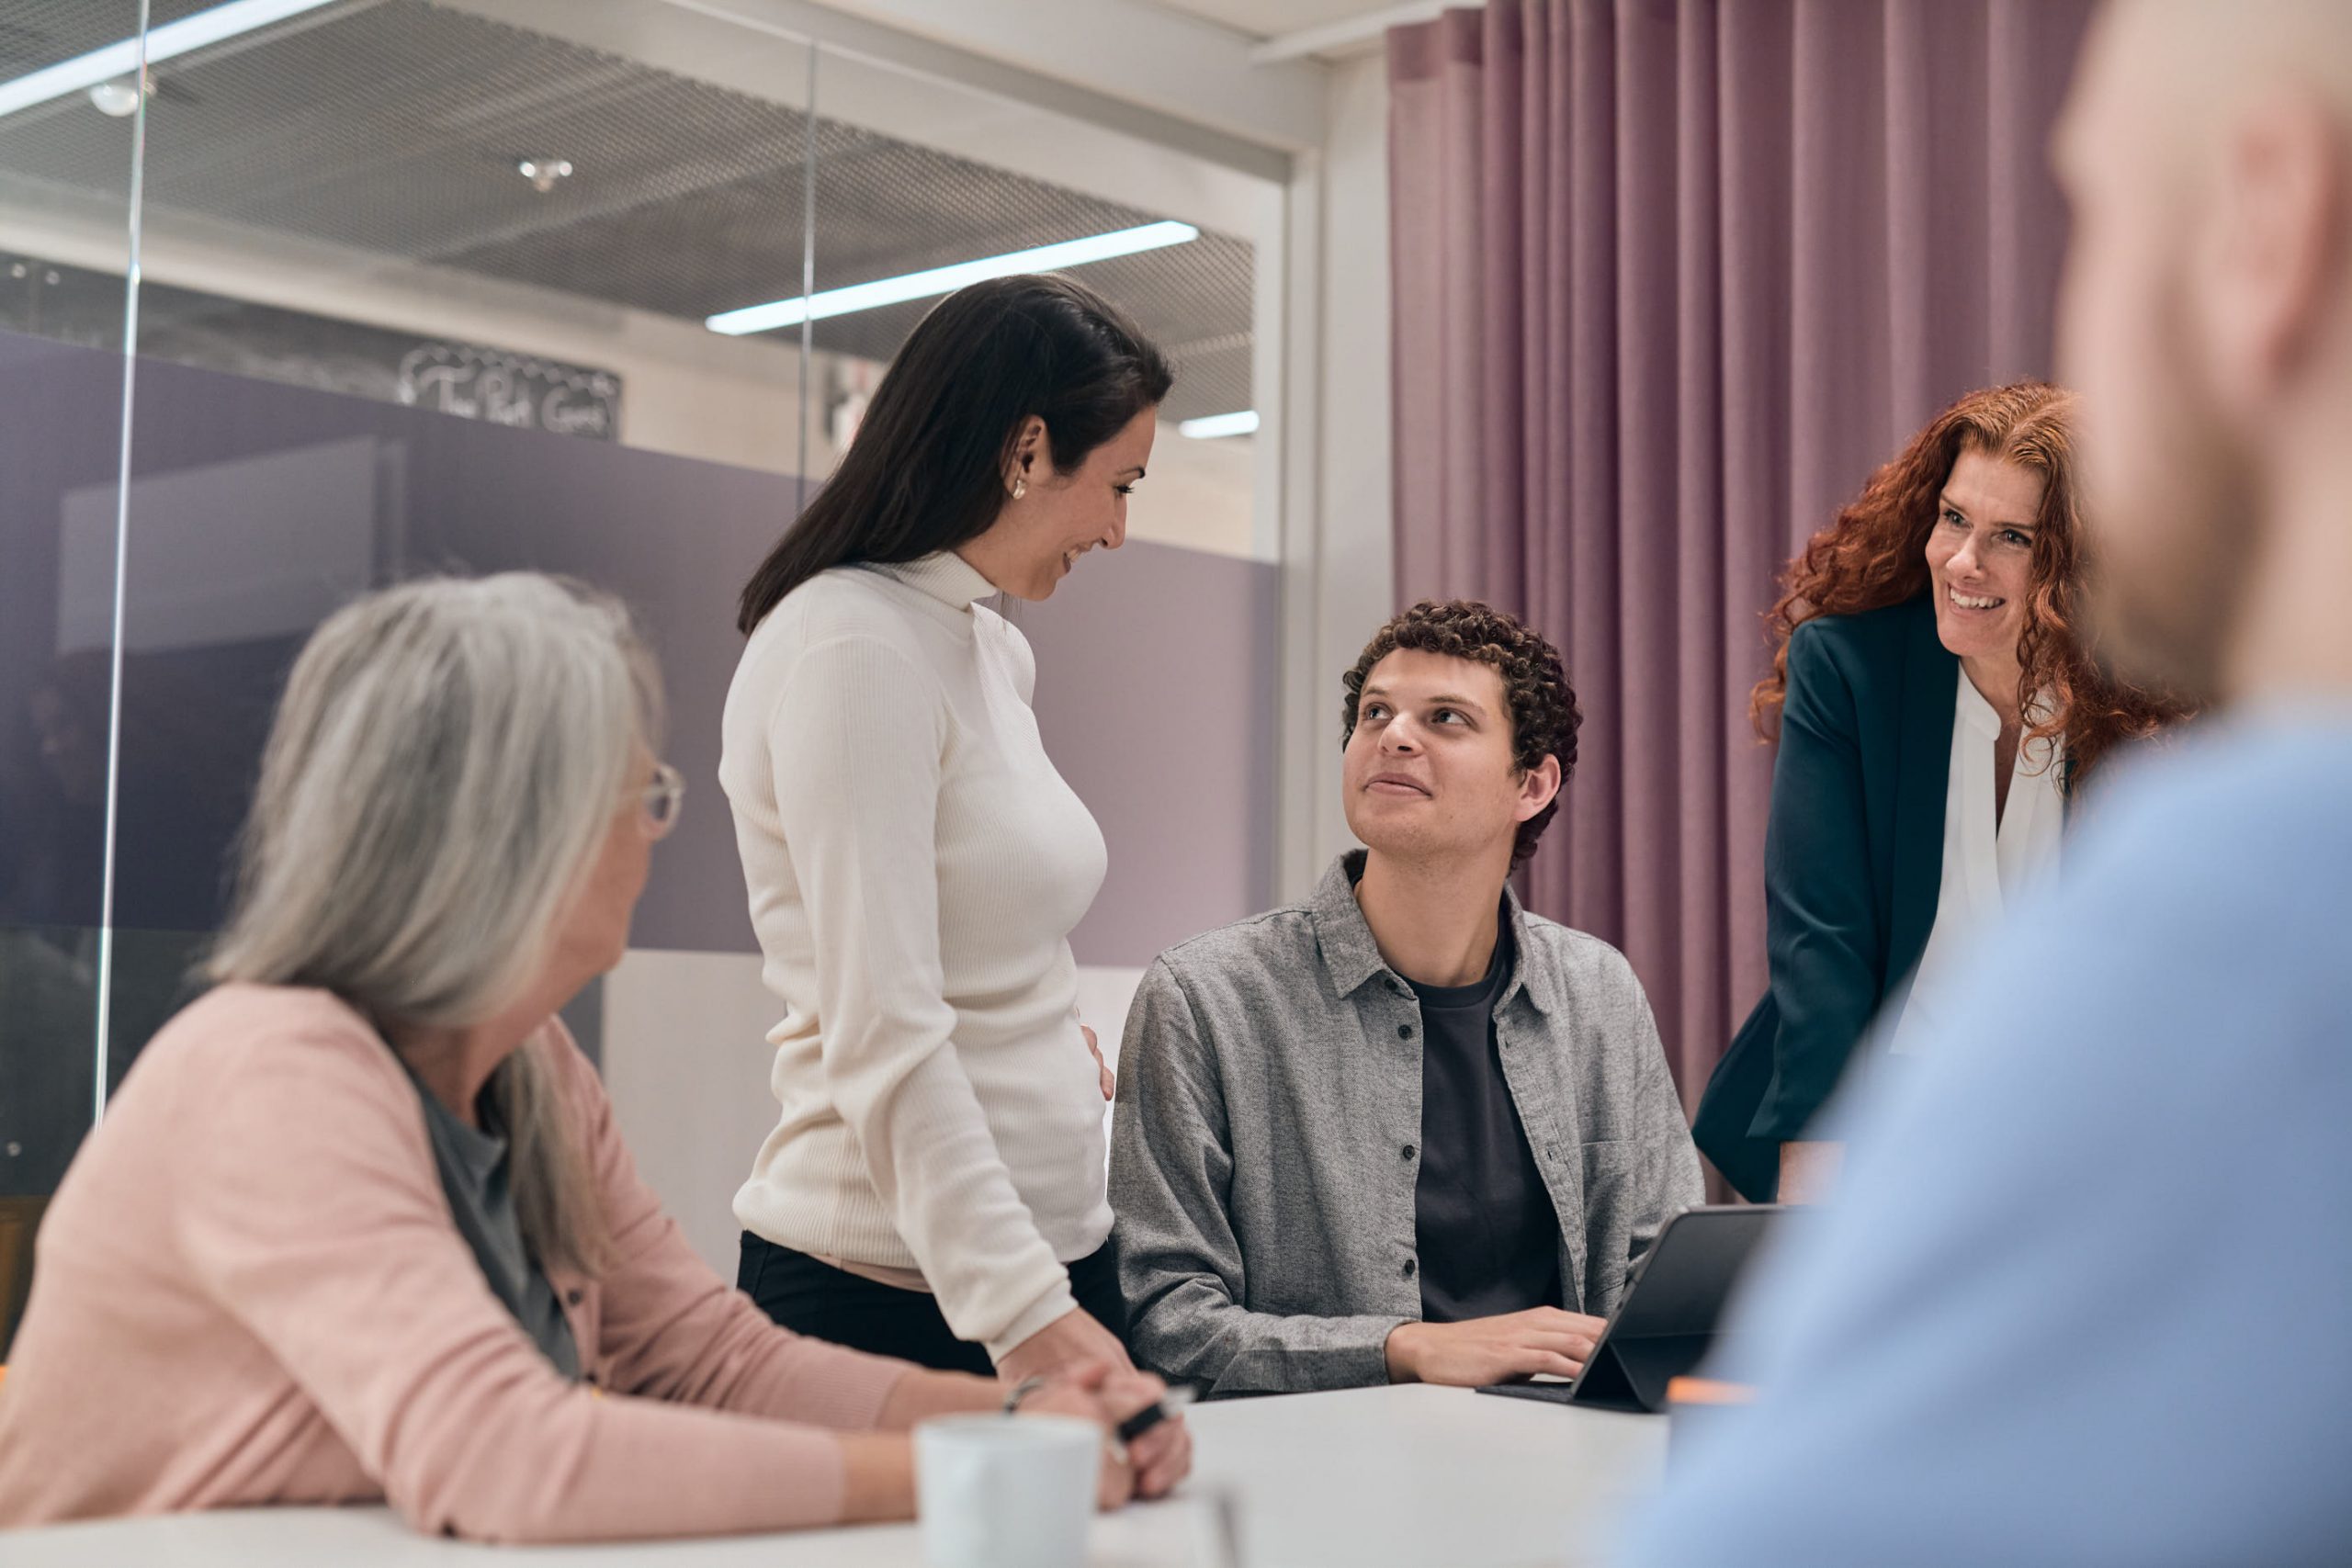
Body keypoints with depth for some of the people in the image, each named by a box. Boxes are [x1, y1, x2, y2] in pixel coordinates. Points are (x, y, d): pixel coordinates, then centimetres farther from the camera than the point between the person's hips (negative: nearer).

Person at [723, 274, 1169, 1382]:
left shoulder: (996, 653, 14)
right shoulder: (851, 647, -15)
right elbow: (880, 1040, -22)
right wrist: (1027, 1311, -25)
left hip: (1055, 1244, 9)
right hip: (891, 1291, -8)